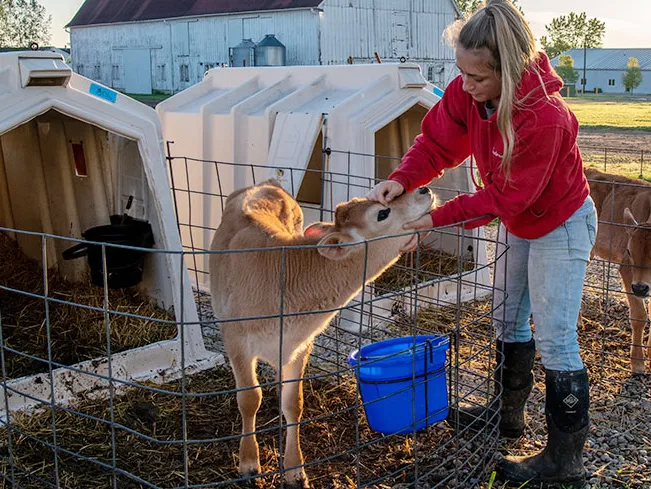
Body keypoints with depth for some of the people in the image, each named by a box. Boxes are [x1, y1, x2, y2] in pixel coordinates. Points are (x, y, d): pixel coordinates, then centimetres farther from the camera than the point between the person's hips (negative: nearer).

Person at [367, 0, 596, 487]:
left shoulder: (545, 116, -36)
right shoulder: (466, 92, -17)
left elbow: (505, 196, -30)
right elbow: (436, 141, -9)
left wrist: (438, 218, -28)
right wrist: (402, 179, -28)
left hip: (560, 224, -8)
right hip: (517, 222, 8)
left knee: (554, 338, -5)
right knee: (509, 319, 18)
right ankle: (510, 412, 39)